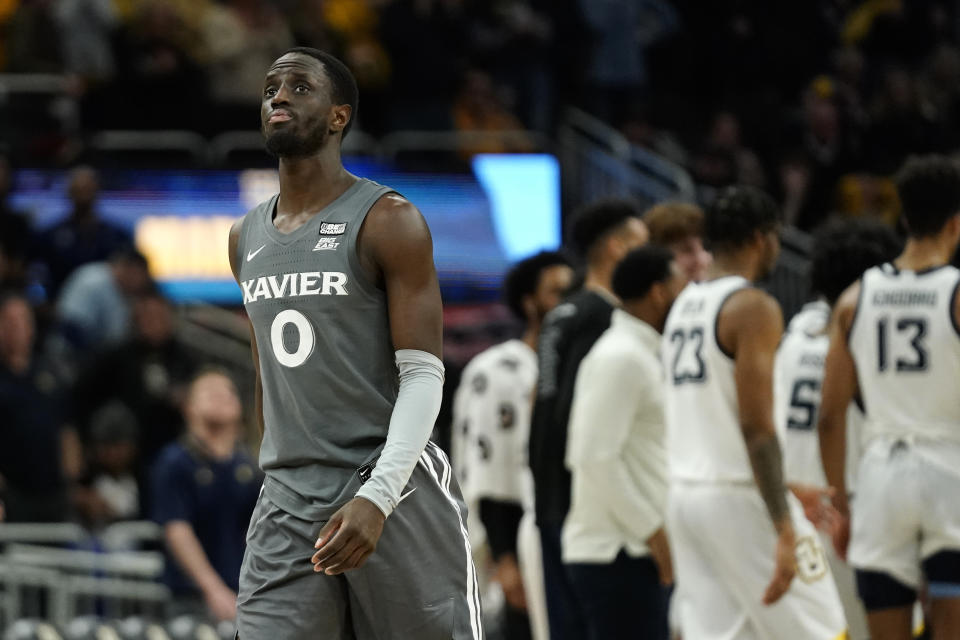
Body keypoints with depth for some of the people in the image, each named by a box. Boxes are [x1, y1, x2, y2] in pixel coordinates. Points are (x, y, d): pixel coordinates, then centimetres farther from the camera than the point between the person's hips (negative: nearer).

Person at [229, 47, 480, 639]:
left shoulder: (387, 222, -6)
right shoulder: (247, 239, 14)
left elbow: (423, 374, -12)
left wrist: (377, 496, -23)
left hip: (395, 488, -5)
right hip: (289, 501, 5)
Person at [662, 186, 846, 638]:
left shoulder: (683, 306, 16)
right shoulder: (752, 308, -11)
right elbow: (756, 427, -19)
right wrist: (784, 530, -22)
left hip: (685, 494, 8)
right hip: (738, 498, -8)